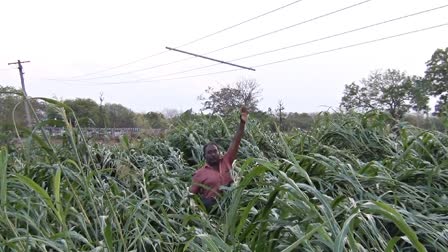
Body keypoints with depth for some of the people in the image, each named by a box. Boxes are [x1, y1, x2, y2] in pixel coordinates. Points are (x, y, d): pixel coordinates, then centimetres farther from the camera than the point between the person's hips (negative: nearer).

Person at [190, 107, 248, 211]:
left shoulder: (226, 161, 9)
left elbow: (235, 142, 2)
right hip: (213, 204, -3)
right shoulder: (200, 173, 6)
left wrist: (242, 122, -6)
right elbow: (192, 194, 9)